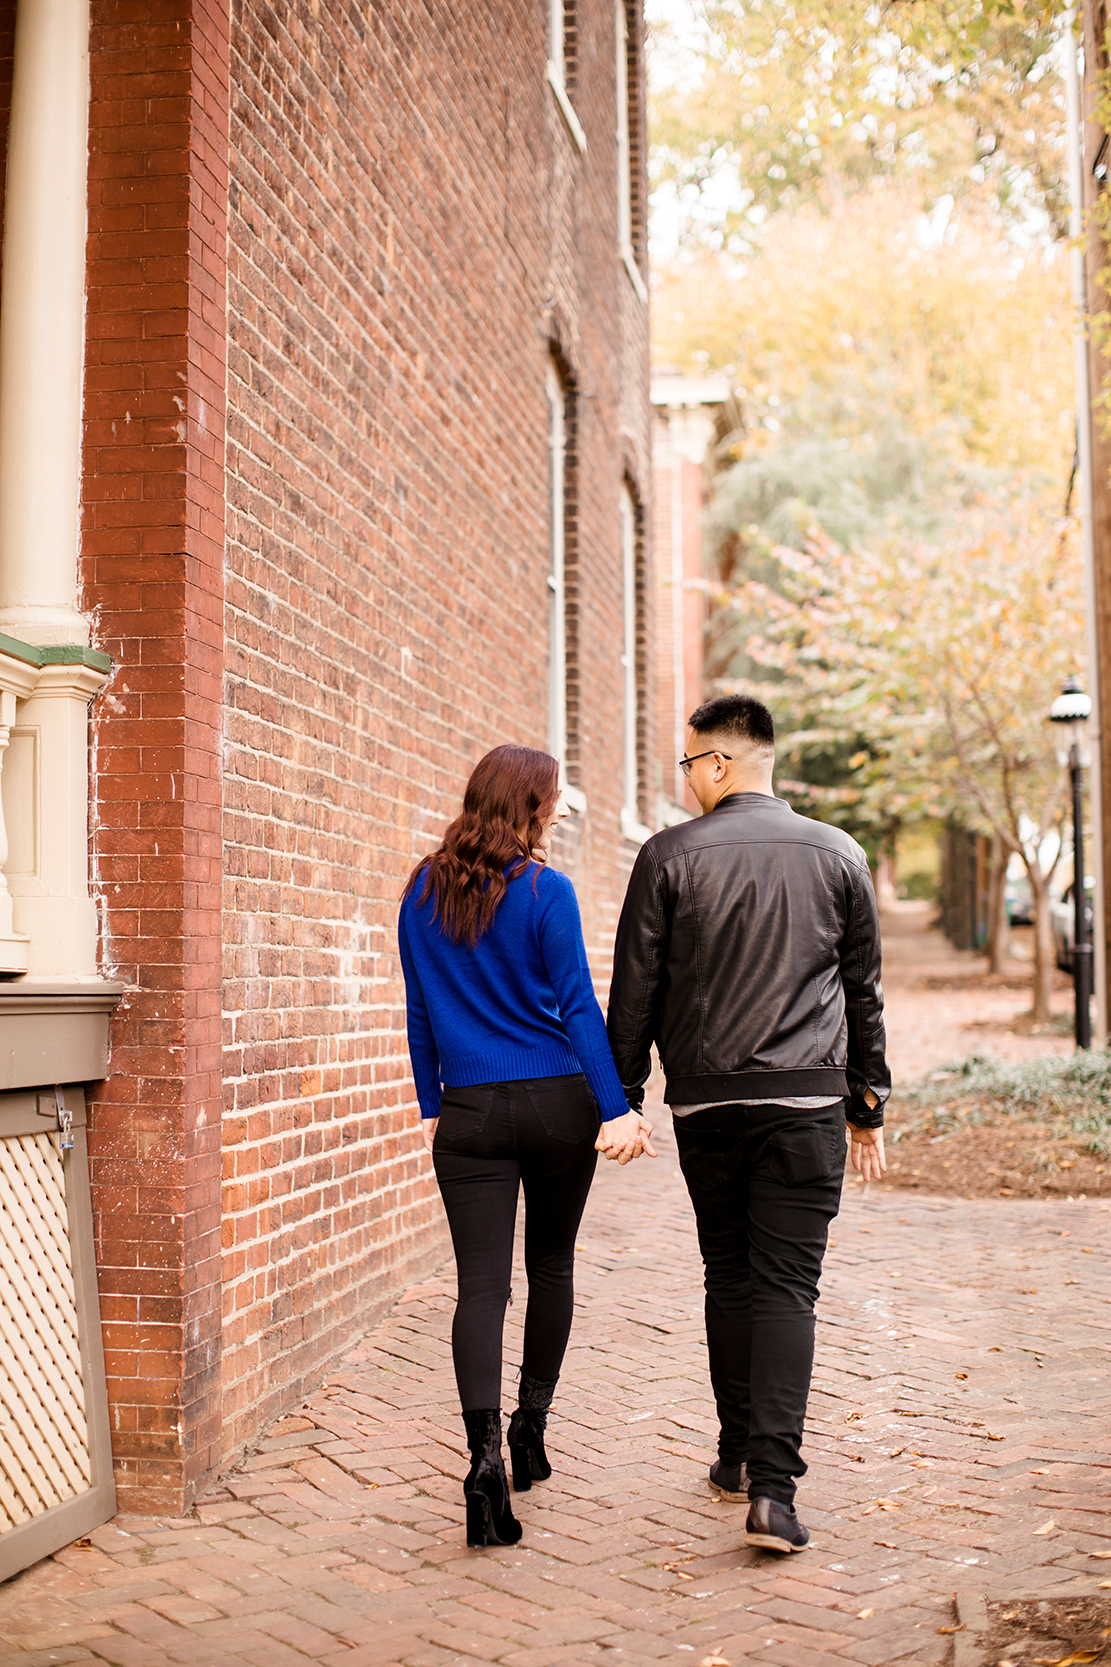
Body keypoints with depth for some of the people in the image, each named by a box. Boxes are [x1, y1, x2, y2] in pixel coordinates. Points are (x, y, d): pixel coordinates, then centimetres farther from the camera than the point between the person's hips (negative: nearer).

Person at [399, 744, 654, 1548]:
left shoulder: (424, 893, 6)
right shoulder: (546, 892, -7)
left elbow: (420, 1012, 11)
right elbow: (579, 1006, -10)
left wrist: (432, 1109, 18)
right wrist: (617, 1109, -9)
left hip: (470, 1111, 2)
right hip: (558, 1103, -2)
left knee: (482, 1285, -1)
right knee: (551, 1265, 17)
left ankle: (485, 1453, -17)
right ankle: (531, 1423, 25)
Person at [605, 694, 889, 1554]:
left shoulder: (669, 856, -1)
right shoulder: (839, 856, 5)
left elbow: (635, 988, 0)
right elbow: (864, 992, 10)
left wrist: (621, 1094, 9)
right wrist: (869, 1106, 17)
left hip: (705, 1102, 0)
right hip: (807, 1103, 0)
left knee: (729, 1280, 15)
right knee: (787, 1288, -1)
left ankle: (740, 1455, 25)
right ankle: (772, 1485, -10)